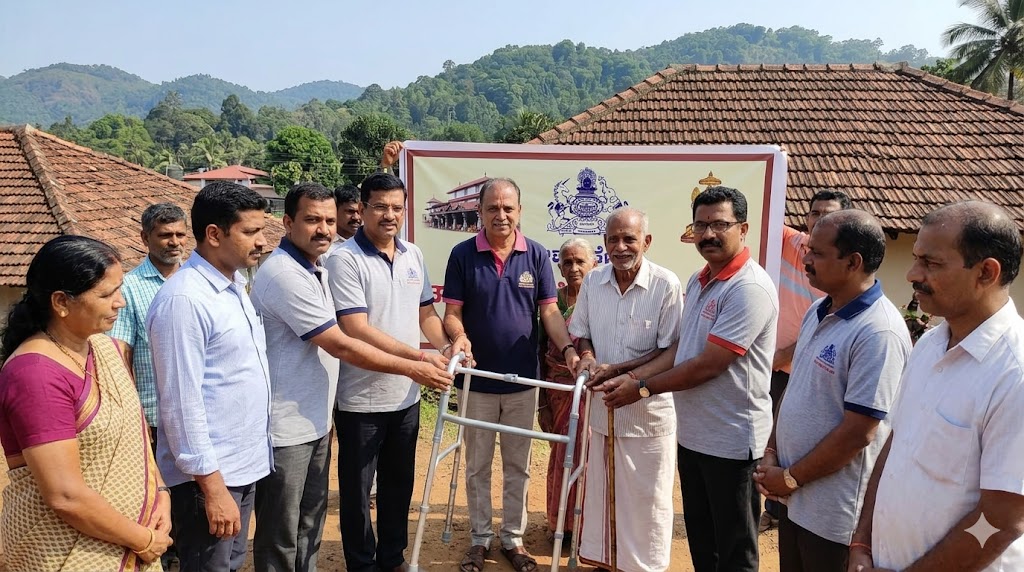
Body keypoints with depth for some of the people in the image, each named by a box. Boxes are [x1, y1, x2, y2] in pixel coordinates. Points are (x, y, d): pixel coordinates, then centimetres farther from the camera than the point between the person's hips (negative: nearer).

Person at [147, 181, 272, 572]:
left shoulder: (234, 287, 9)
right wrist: (212, 487, -20)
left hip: (244, 466, 8)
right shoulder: (184, 299, -20)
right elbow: (182, 403, -22)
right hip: (208, 474, -8)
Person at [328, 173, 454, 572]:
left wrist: (446, 346, -6)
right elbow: (357, 330, -22)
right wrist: (420, 357, -24)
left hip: (407, 395, 6)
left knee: (399, 483, 20)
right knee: (358, 490, 11)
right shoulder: (345, 259, -15)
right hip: (361, 399, -6)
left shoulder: (414, 255, 5)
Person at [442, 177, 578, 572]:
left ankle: (513, 538, 29)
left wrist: (568, 348, -18)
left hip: (523, 379, 1)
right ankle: (479, 539, 29)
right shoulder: (463, 254, -6)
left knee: (518, 464, 13)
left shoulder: (537, 255, -2)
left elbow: (549, 310, -2)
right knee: (478, 465, 12)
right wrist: (459, 337, -27)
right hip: (478, 379, -1)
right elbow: (452, 311, -5)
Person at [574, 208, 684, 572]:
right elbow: (581, 333, 12)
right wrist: (587, 357, -10)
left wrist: (617, 370, -20)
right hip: (602, 403, 5)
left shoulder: (666, 285, -14)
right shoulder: (593, 282, 1)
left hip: (648, 408, -4)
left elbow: (670, 350, -13)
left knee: (646, 497, 9)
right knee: (601, 489, 17)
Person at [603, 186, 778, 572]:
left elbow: (708, 365, -23)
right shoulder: (698, 282, 9)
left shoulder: (749, 288, -20)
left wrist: (643, 388, -14)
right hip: (691, 434, 8)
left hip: (730, 441, -8)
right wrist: (630, 377, -3)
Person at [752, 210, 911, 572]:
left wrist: (790, 478, -14)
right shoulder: (818, 312, 5)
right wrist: (771, 453, 2)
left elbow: (857, 433, -23)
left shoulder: (878, 332, -22)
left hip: (835, 515, -7)